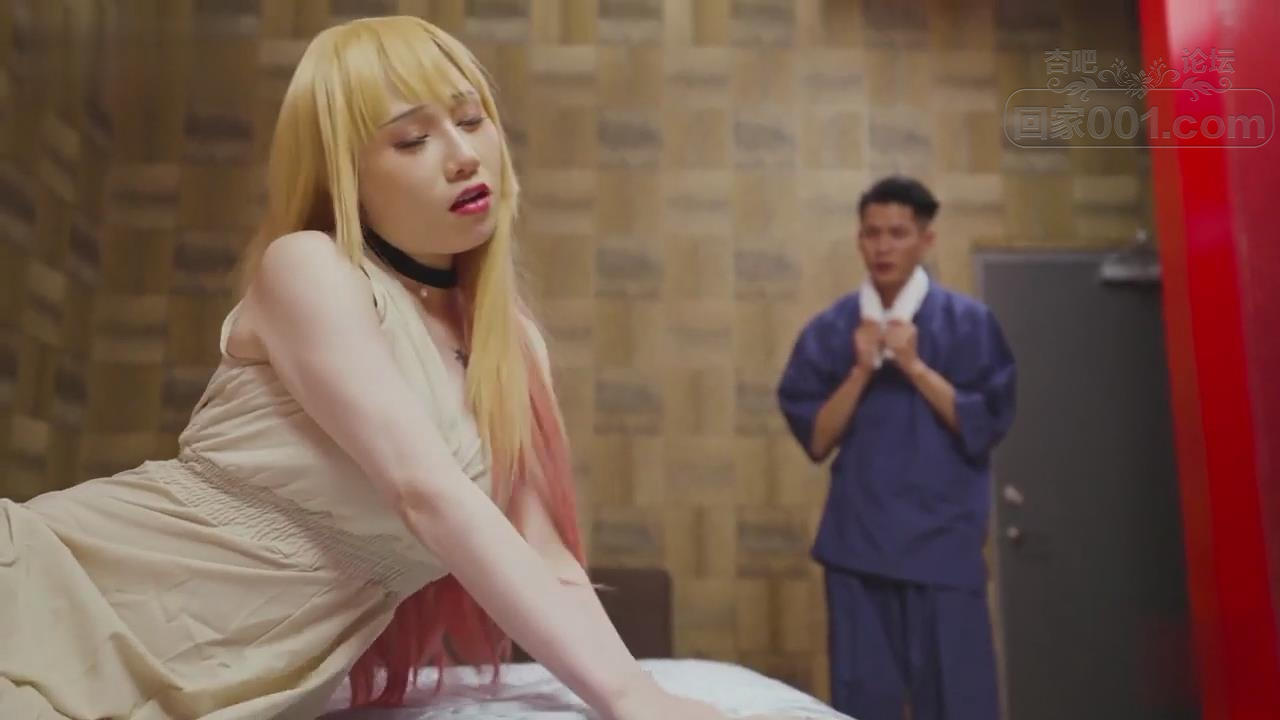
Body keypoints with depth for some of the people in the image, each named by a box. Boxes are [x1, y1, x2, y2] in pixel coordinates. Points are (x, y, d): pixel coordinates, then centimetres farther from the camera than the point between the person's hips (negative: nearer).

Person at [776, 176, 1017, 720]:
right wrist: (861, 371, -12)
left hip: (944, 541, -1)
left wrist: (914, 366, -14)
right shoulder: (830, 329, 4)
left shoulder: (968, 322, 0)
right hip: (857, 541, 2)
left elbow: (985, 427, -5)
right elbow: (815, 440, 1)